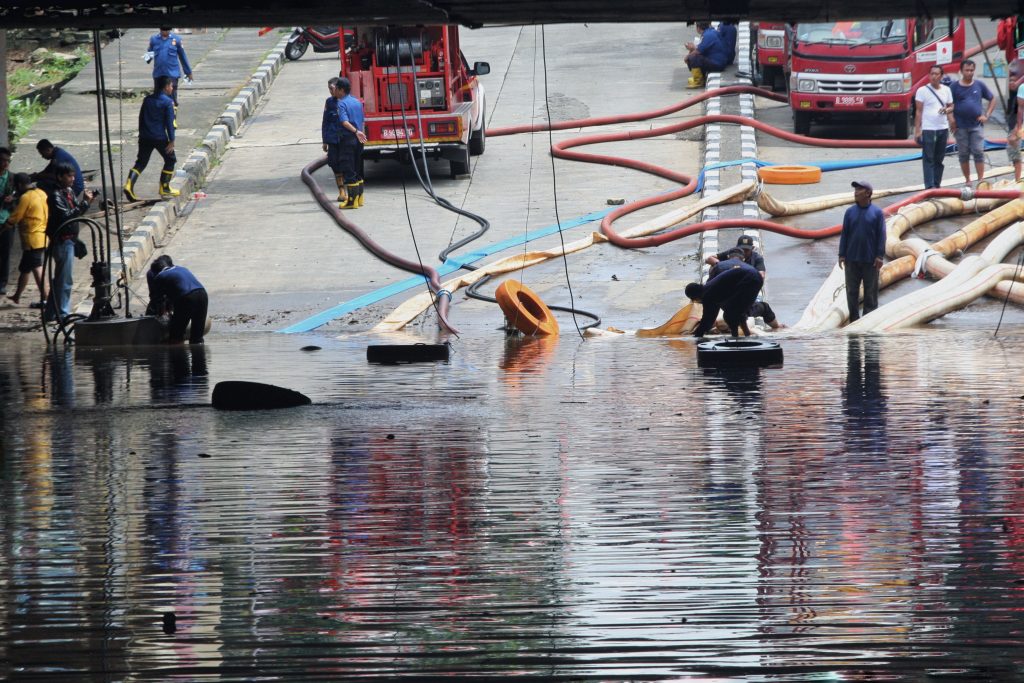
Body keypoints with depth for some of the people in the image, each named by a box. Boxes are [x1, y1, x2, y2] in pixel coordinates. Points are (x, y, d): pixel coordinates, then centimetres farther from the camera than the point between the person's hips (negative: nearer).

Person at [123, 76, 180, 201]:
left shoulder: (147, 99, 11)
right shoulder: (167, 102, -8)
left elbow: (141, 118, 17)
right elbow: (169, 122, -11)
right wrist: (171, 141, -10)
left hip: (145, 137, 5)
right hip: (160, 138, -5)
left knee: (141, 162, 7)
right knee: (170, 159, 15)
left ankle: (129, 184, -14)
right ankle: (164, 188, 15)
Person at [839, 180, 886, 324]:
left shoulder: (877, 213, -2)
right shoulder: (850, 212, 5)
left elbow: (881, 236, -3)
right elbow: (844, 234, 6)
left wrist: (879, 256, -9)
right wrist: (842, 255, 0)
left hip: (870, 260, -2)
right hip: (852, 259, 2)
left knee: (870, 290, 3)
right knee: (852, 290, 5)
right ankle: (854, 319, 13)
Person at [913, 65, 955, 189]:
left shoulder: (946, 90, 11)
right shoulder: (922, 91, -2)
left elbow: (951, 107, 17)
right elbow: (918, 111, -3)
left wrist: (947, 110, -5)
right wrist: (917, 130, -8)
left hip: (943, 128, 4)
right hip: (928, 129, -4)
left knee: (939, 159, 8)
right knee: (928, 159, -7)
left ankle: (937, 185, 15)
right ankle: (929, 186, -10)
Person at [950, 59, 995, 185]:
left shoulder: (980, 85, 4)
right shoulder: (955, 87, 0)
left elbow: (992, 99, 14)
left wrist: (986, 115, 4)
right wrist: (951, 119, -12)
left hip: (977, 125, 0)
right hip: (961, 126, 0)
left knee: (978, 152, -5)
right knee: (963, 154, 4)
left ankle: (981, 180, -3)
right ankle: (968, 181, 13)